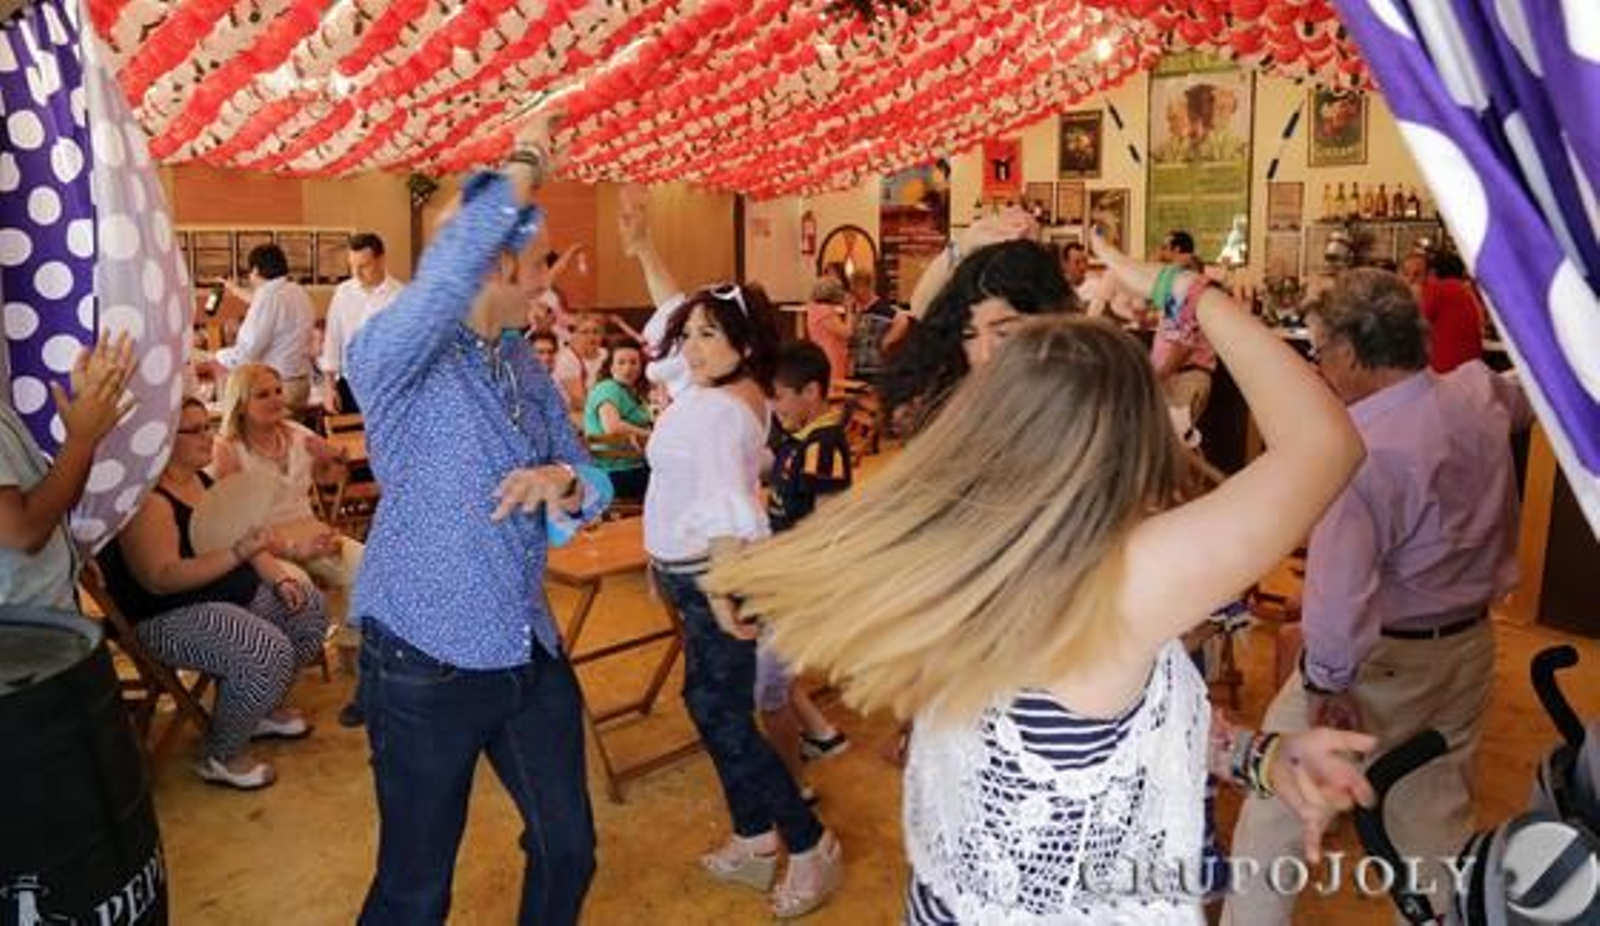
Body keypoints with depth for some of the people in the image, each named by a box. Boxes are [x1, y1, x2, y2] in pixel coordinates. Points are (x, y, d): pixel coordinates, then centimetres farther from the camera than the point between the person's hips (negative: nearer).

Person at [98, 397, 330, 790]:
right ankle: (222, 756, -6)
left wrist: (280, 579, -2)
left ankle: (269, 706, 21)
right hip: (169, 617, -10)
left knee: (310, 606, 6)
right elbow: (161, 579, -29)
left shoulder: (202, 480, 7)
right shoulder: (147, 499, -21)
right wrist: (238, 553, -36)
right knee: (268, 652, -28)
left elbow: (245, 538, 13)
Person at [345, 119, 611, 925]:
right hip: (426, 667, -6)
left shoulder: (526, 366, 8)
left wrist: (563, 482, -14)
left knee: (568, 852, 19)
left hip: (532, 655, 7)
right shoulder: (394, 355, -14)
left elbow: (592, 484, 8)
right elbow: (443, 278, -36)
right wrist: (523, 169, -28)